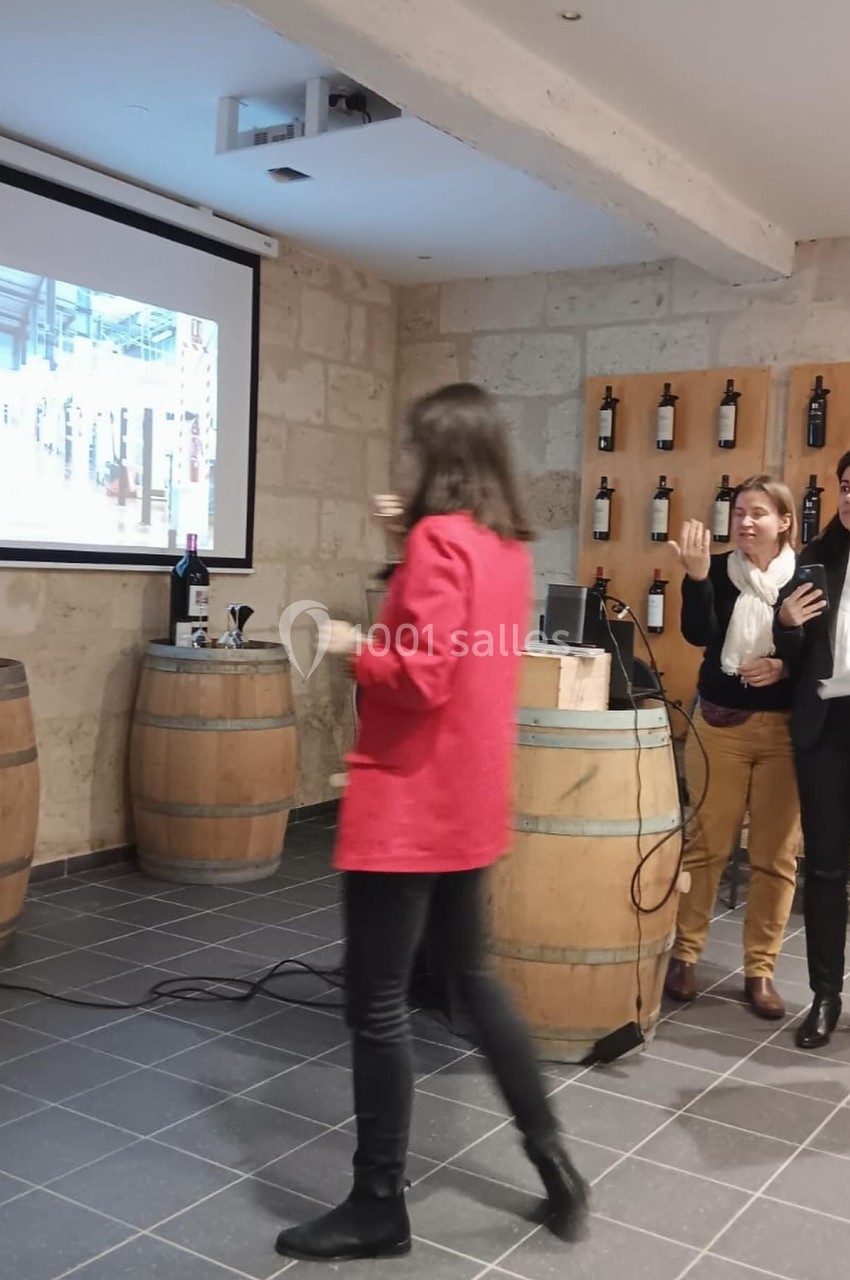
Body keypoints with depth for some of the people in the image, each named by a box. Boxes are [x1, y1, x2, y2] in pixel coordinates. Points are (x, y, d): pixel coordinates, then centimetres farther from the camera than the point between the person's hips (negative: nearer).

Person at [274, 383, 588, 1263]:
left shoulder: (438, 538, -17)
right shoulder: (509, 546, 9)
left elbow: (420, 676, -23)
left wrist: (353, 647, -6)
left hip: (409, 803, -9)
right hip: (470, 801, 9)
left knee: (376, 1004, 4)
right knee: (473, 978, 23)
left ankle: (378, 1209, 18)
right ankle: (552, 1159, 31)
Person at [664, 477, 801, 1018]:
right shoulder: (720, 568, 0)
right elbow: (699, 634, -13)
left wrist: (787, 666, -15)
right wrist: (697, 575, -24)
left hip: (783, 728, 0)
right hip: (719, 722, 0)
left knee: (775, 854, 5)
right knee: (706, 844, 7)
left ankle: (760, 970, 18)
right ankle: (685, 954, 21)